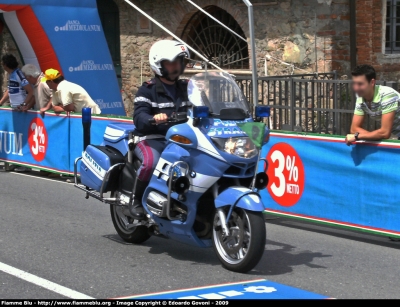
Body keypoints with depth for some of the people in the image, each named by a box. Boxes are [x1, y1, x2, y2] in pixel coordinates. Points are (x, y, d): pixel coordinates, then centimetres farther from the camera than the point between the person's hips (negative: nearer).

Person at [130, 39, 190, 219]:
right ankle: (136, 201, -13)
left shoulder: (185, 88, 18)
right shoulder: (147, 90, 0)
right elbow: (139, 117, -15)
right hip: (151, 139, -5)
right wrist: (153, 119, -37)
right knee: (151, 162, -36)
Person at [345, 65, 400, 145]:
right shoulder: (361, 98, -5)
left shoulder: (387, 95, -26)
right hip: (392, 137, 7)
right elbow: (354, 129, -3)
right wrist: (375, 135, -19)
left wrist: (356, 136, -23)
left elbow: (385, 133, -29)